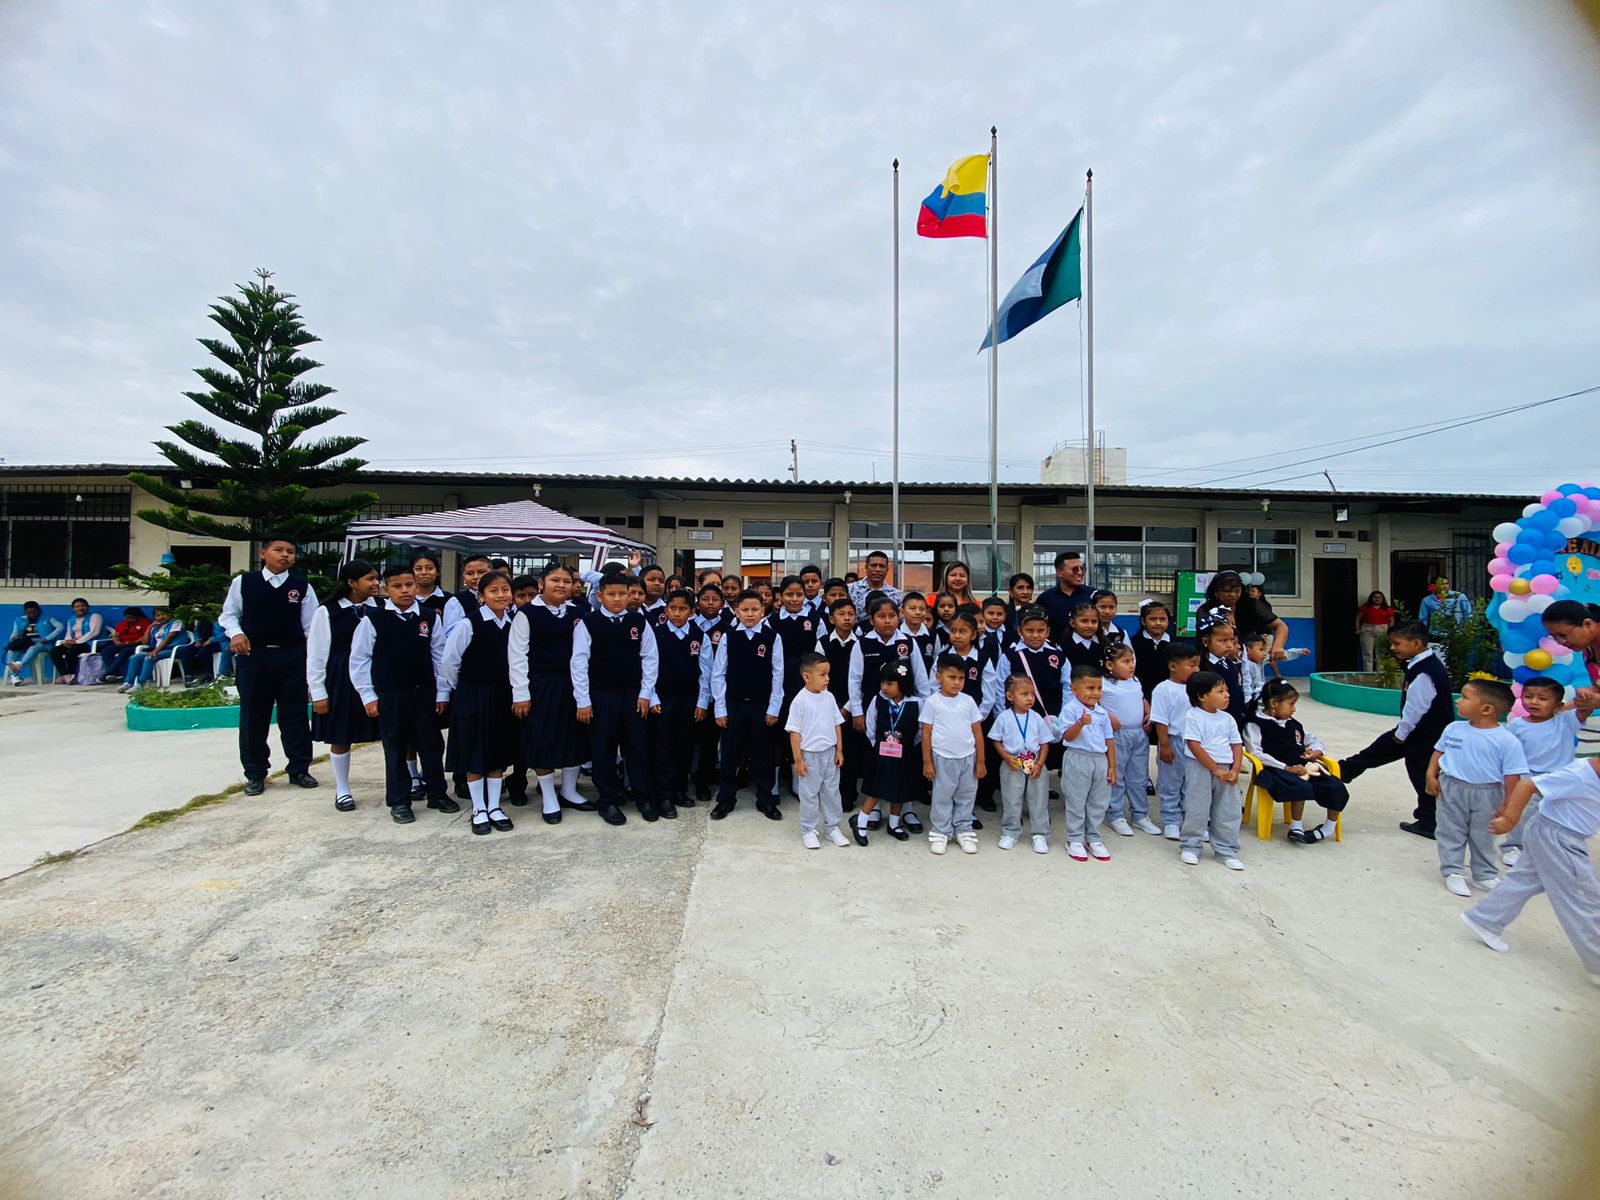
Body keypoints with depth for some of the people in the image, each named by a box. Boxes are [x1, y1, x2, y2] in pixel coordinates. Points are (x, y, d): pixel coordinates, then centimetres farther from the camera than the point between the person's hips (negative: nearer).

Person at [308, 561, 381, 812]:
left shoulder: (377, 609, -2)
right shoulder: (327, 612, -7)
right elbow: (316, 655, -3)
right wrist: (318, 693, -3)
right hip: (341, 681, -2)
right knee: (340, 738, 11)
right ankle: (342, 791, 27)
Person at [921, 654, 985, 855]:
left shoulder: (968, 701, 1)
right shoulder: (932, 702, -6)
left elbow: (977, 732, 4)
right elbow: (926, 733, -3)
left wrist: (980, 761, 3)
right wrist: (927, 762, -4)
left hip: (967, 757, 3)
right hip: (943, 758, -3)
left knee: (966, 796, 12)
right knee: (942, 797, 8)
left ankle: (963, 831, 26)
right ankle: (940, 832, 20)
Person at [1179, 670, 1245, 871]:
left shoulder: (1227, 719, 8)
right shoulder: (1193, 717, -11)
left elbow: (1237, 746, 8)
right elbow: (1195, 747, -16)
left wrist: (1234, 770, -7)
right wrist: (1216, 770, -16)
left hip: (1226, 770, 6)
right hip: (1200, 768, -6)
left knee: (1229, 811, 9)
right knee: (1197, 810, 1)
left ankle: (1227, 851, 22)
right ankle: (1190, 847, 16)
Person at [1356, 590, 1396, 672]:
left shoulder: (1388, 609, 6)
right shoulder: (1365, 607, 4)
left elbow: (1391, 621, 8)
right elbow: (1358, 618, 7)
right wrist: (1357, 629, -1)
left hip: (1383, 631, 1)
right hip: (1367, 631, -1)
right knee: (1367, 653, -1)